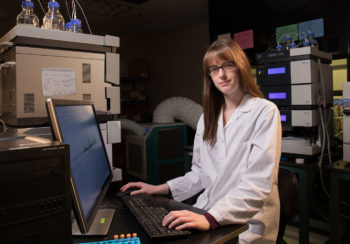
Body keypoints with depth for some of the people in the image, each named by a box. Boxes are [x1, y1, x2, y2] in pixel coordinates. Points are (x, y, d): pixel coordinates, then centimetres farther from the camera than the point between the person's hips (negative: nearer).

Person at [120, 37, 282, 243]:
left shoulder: (265, 112, -9)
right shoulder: (208, 116, 11)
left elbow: (258, 183, -18)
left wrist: (210, 219, -28)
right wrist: (159, 189, 8)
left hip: (246, 225, -5)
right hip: (209, 214, 6)